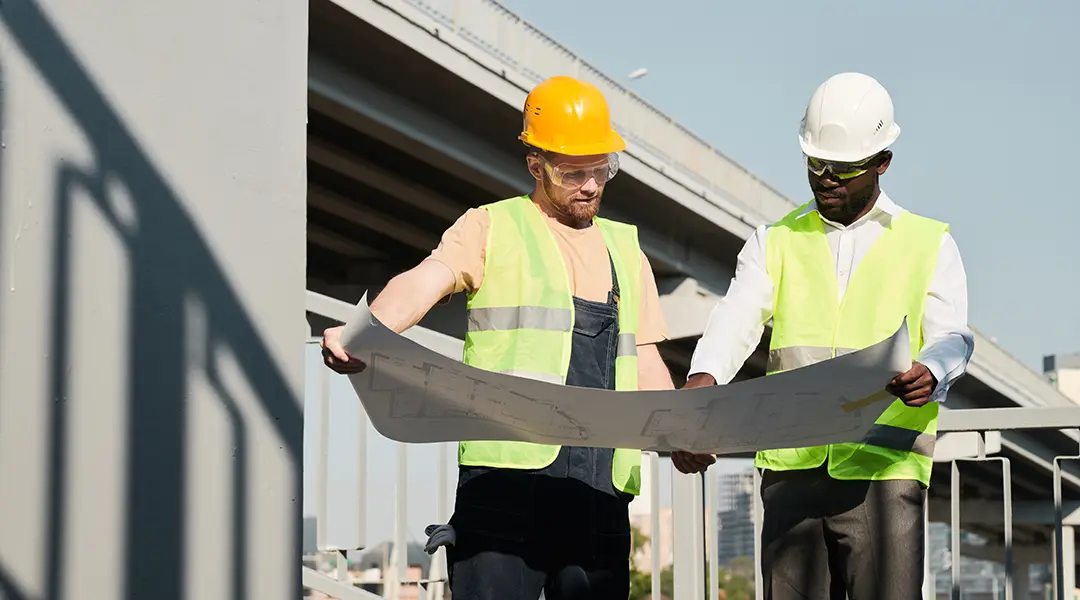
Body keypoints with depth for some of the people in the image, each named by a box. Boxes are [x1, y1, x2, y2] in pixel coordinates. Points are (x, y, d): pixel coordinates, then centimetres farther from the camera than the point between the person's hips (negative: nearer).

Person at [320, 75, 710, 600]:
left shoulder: (625, 251, 24)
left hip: (601, 478, 5)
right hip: (507, 466, -5)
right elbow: (424, 282, -9)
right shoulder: (491, 229, 9)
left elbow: (645, 362, 23)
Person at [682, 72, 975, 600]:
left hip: (884, 471, -2)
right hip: (791, 468, 2)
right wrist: (704, 377, -20)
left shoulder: (929, 244, 12)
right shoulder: (775, 242, 17)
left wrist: (930, 372, -25)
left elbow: (951, 335, 0)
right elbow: (737, 318, 2)